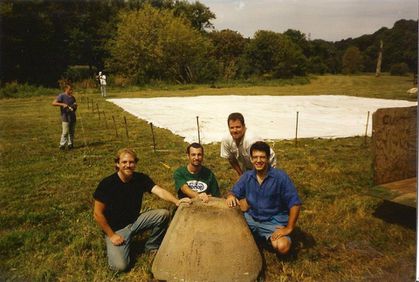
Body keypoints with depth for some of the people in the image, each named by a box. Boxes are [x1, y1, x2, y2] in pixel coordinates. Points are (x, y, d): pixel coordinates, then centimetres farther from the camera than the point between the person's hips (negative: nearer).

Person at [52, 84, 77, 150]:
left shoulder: (72, 97, 15)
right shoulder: (61, 96, -5)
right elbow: (53, 103, -14)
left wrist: (75, 106, 0)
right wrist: (62, 104, -23)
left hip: (72, 117, 6)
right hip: (65, 118, -6)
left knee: (72, 132, 10)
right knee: (65, 132, -7)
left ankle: (70, 144, 19)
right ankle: (62, 145, 3)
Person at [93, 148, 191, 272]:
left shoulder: (141, 178, -9)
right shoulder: (107, 184, -19)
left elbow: (160, 191, -25)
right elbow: (98, 214, -13)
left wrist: (176, 201, -44)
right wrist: (111, 235, -12)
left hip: (135, 220, 4)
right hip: (116, 228, -4)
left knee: (163, 214, -17)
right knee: (120, 266, -21)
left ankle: (152, 247, 6)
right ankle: (112, 245, 14)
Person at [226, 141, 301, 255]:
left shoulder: (280, 177, -18)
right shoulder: (247, 176, -3)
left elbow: (295, 204, -18)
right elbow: (234, 192, 6)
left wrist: (289, 228, -19)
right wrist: (231, 197, -20)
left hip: (273, 222, -4)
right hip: (251, 218, 4)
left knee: (282, 247, -30)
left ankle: (267, 237, 4)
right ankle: (253, 234, 10)